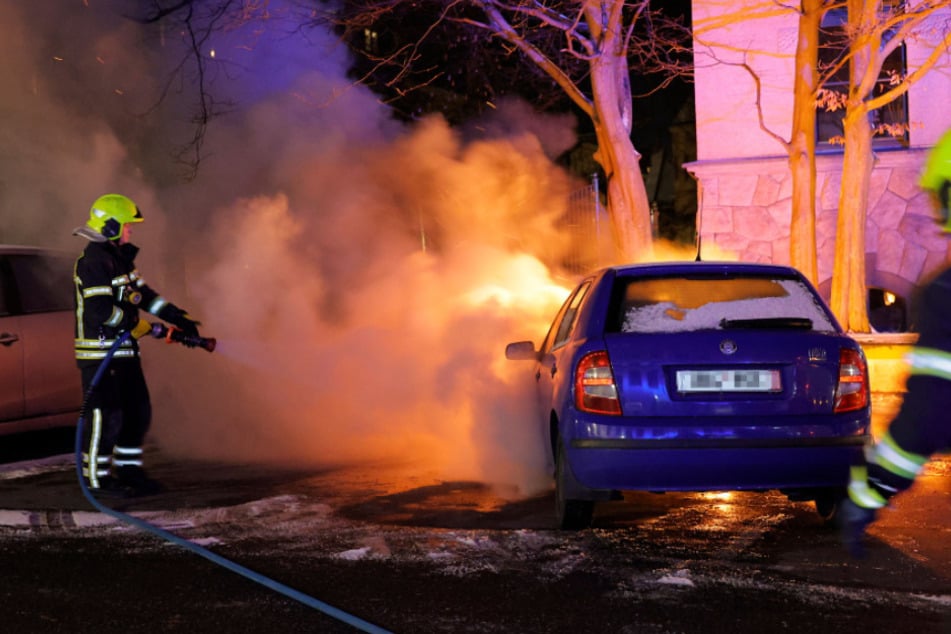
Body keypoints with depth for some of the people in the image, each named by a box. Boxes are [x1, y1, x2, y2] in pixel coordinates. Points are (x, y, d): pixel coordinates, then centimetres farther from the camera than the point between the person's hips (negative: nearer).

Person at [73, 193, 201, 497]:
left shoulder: (120, 258, 15)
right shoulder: (95, 262, -17)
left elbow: (143, 294, 19)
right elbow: (101, 310, -25)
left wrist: (179, 317, 13)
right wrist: (137, 324, -16)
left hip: (124, 352, 10)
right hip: (100, 352, -10)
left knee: (138, 412, 14)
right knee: (104, 415, -5)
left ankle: (128, 470, 25)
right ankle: (97, 479, 3)